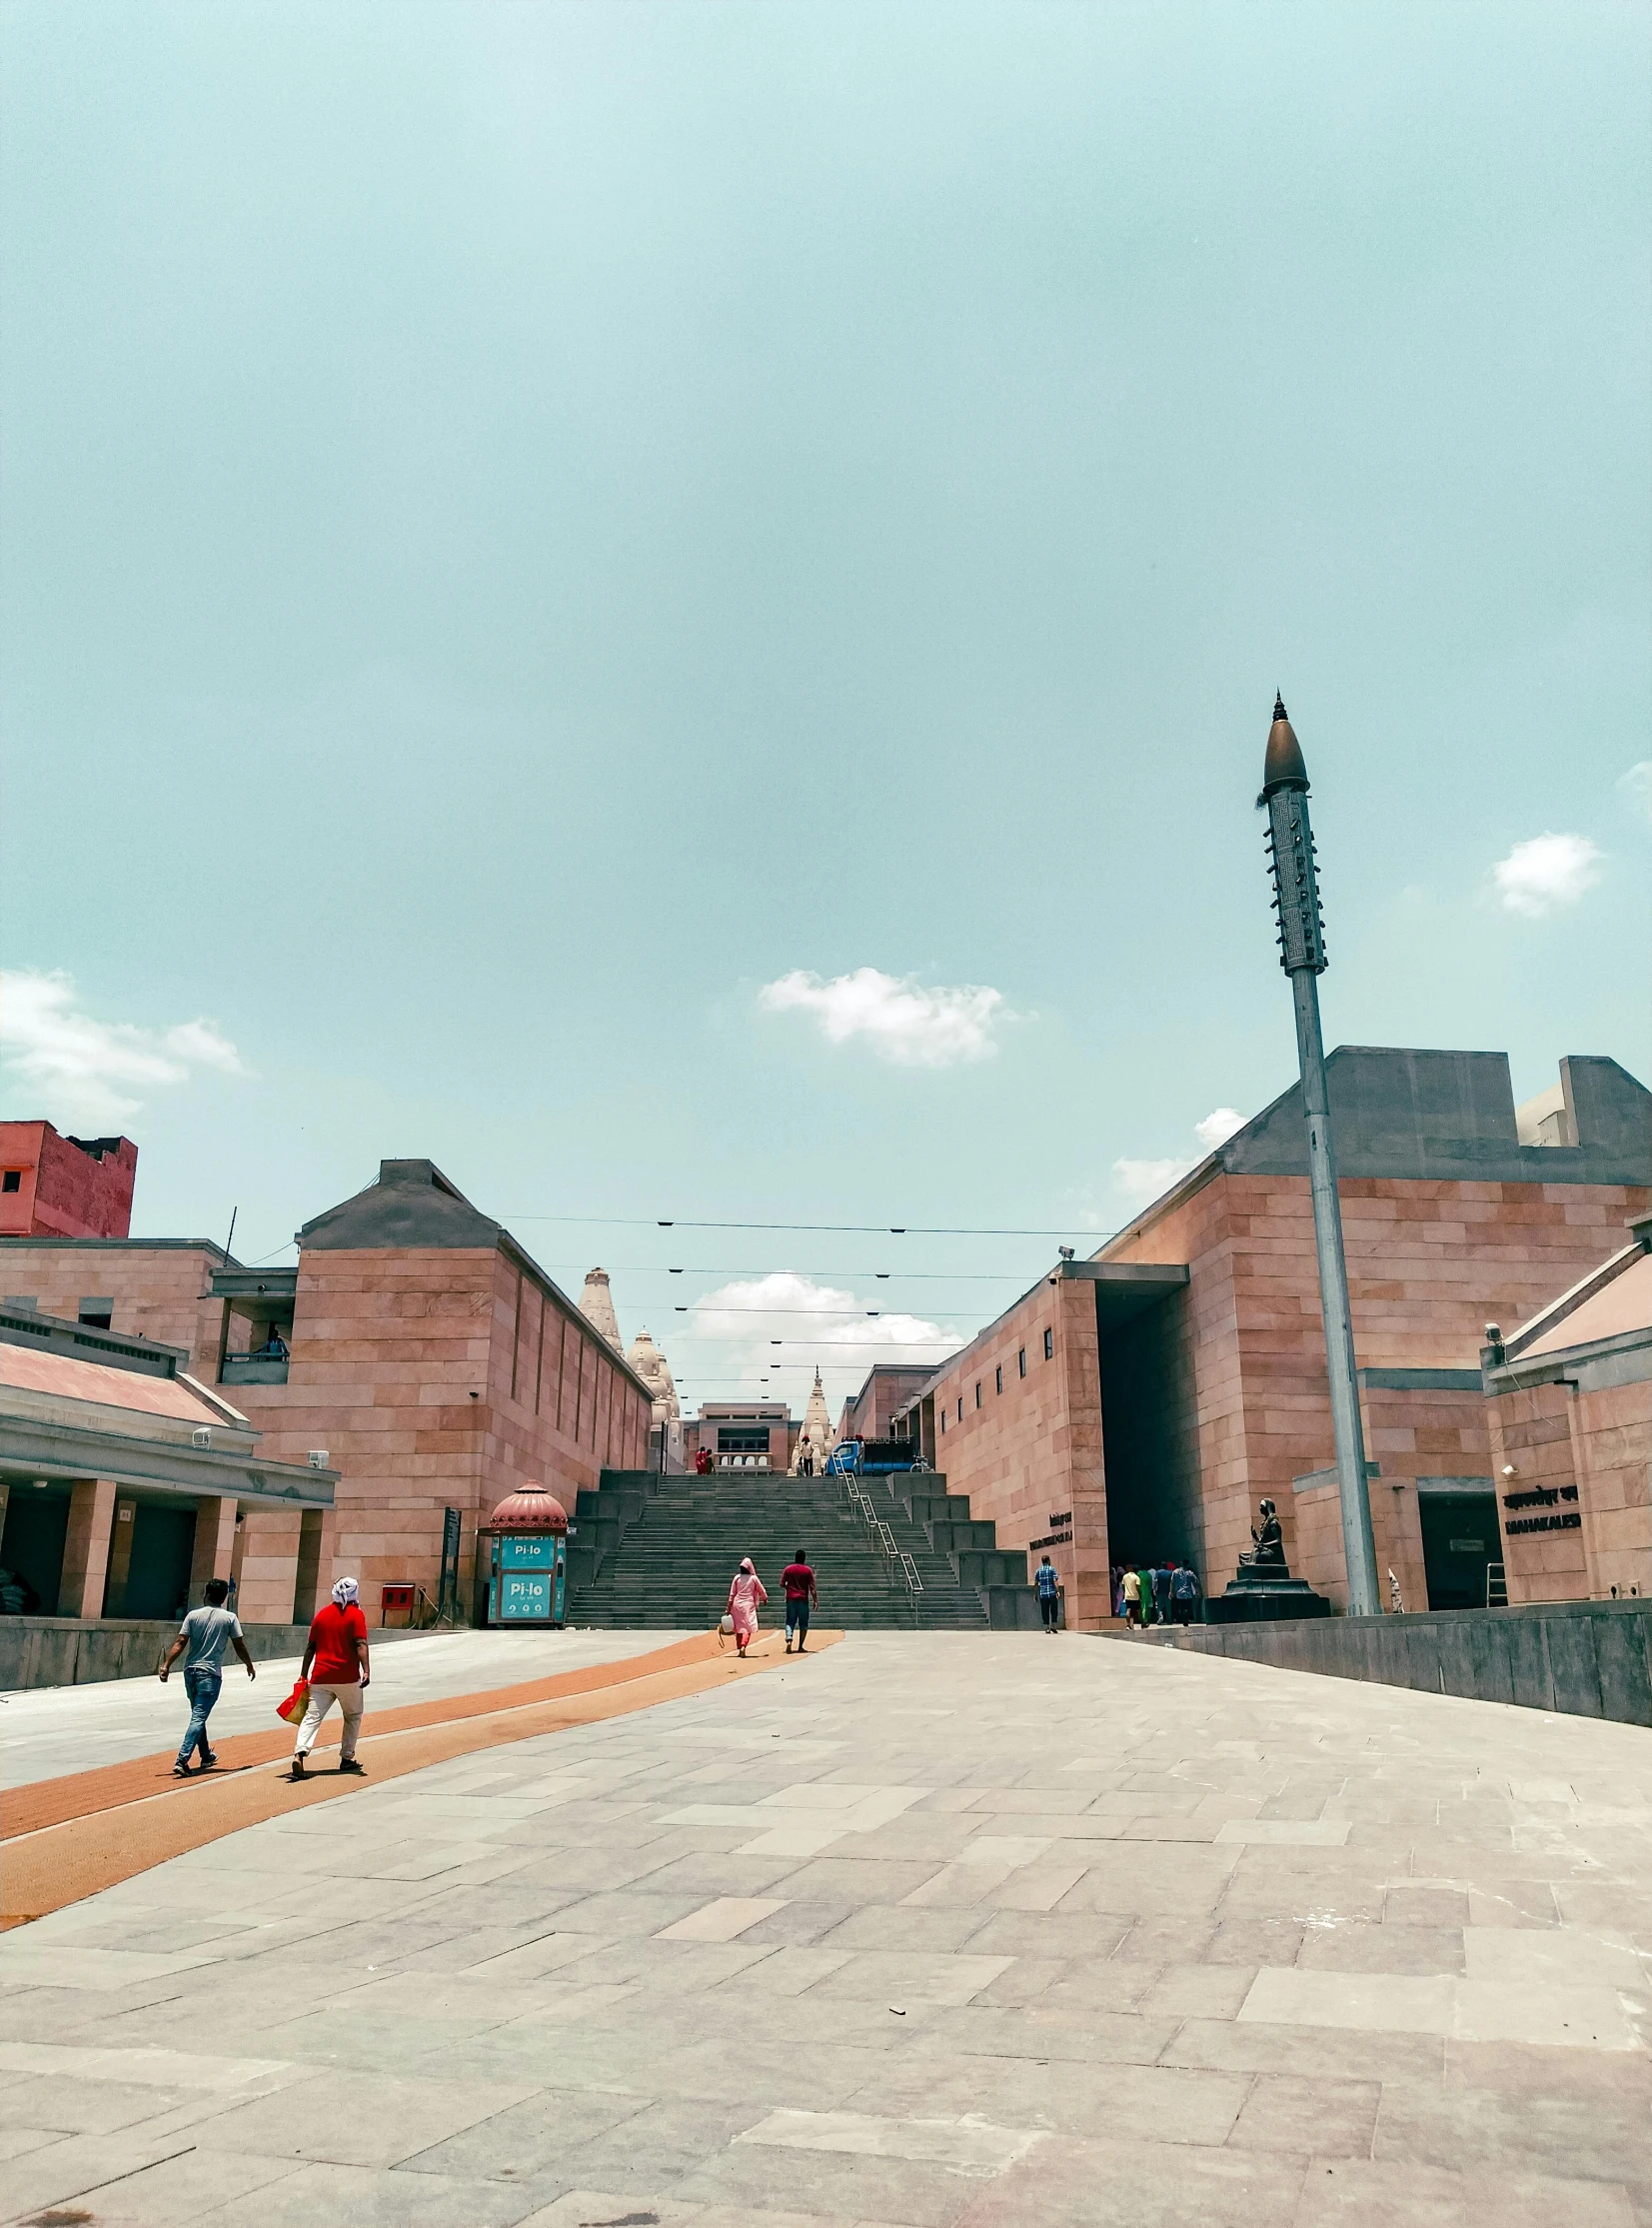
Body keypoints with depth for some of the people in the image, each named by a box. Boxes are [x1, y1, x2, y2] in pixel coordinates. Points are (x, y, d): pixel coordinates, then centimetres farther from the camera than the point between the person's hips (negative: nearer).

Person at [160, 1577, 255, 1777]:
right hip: (210, 1674, -4)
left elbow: (180, 1643, -5)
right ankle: (182, 1760, -19)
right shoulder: (230, 1618, -3)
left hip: (190, 1672, 4)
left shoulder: (193, 1615, 3)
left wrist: (166, 1665, -6)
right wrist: (250, 1666, 14)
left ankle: (206, 1756, 32)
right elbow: (240, 1646, 1)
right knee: (199, 1718, -6)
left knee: (198, 1715, 18)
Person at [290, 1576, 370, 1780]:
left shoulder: (321, 1614, 9)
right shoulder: (356, 1614, -3)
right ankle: (347, 1759, 16)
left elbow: (310, 1647, 11)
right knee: (353, 1717, 16)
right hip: (347, 1677, -3)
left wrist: (304, 1674, 17)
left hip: (321, 1677, 3)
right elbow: (360, 1644, -14)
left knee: (312, 1717, -3)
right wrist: (366, 1670, -19)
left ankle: (299, 1754, -24)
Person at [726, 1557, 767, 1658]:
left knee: (739, 1627, 13)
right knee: (748, 1628, -2)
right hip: (748, 1604, -2)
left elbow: (732, 1594, 2)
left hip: (737, 1604, 2)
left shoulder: (737, 1577, 2)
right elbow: (761, 1591, 9)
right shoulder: (754, 1578, -2)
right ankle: (743, 1646, -23)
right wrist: (765, 1599, 29)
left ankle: (739, 1649, 15)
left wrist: (729, 1608, 8)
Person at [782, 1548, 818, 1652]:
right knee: (803, 1624, 9)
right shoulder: (808, 1570, -2)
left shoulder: (788, 1568, 2)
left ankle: (789, 1640, -19)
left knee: (790, 1622, 5)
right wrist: (815, 1600, -3)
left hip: (790, 1599, 1)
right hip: (803, 1599, -1)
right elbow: (812, 1587, -5)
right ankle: (800, 1647, 7)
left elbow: (782, 1584, 2)